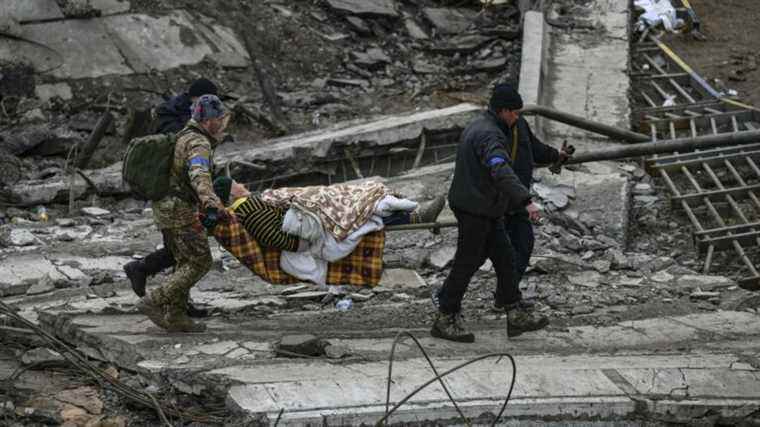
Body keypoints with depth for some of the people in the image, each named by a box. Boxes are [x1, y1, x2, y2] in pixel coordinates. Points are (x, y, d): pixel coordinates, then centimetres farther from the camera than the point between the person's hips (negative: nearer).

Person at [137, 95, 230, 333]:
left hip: (165, 208, 10)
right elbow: (199, 174, -36)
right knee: (200, 262, -6)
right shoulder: (199, 144, -16)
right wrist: (211, 202, -51)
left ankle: (175, 317, 11)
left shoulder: (183, 137, 17)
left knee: (186, 263, 14)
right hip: (181, 210, -10)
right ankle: (154, 302, -10)